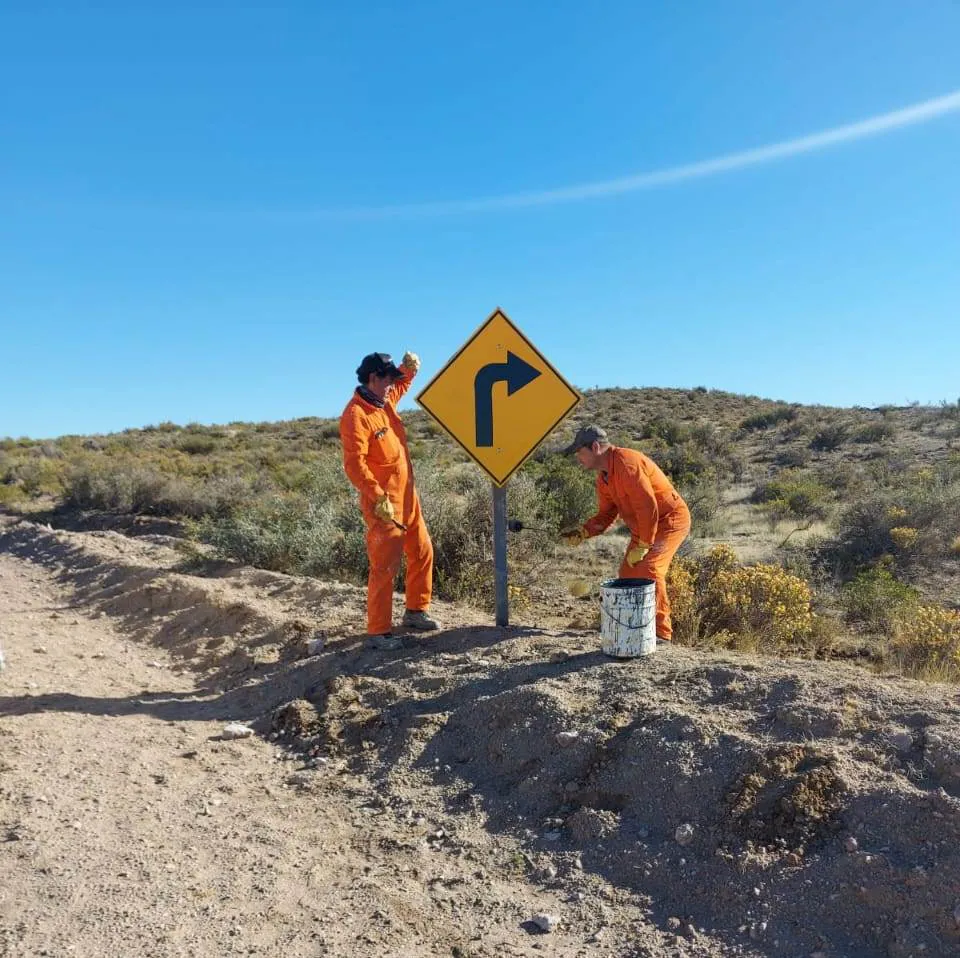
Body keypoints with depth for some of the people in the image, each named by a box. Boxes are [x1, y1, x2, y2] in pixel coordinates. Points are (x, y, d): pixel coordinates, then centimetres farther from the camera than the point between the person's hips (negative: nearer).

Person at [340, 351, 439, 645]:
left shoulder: (385, 400, 9)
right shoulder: (356, 415, -19)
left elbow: (402, 383, 32)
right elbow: (354, 465, -25)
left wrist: (409, 367, 11)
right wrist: (378, 497, -29)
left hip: (407, 496, 10)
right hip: (382, 503, -10)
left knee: (422, 551, 17)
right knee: (385, 566, -5)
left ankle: (416, 611, 32)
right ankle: (378, 630, 6)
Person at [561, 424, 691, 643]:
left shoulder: (626, 463, -26)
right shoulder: (603, 477, 6)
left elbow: (648, 507, -28)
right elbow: (605, 515, 10)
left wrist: (642, 547, -22)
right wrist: (582, 532, -7)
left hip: (670, 520, -10)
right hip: (643, 527, 10)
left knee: (648, 570, -23)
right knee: (628, 574, 9)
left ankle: (661, 633, -16)